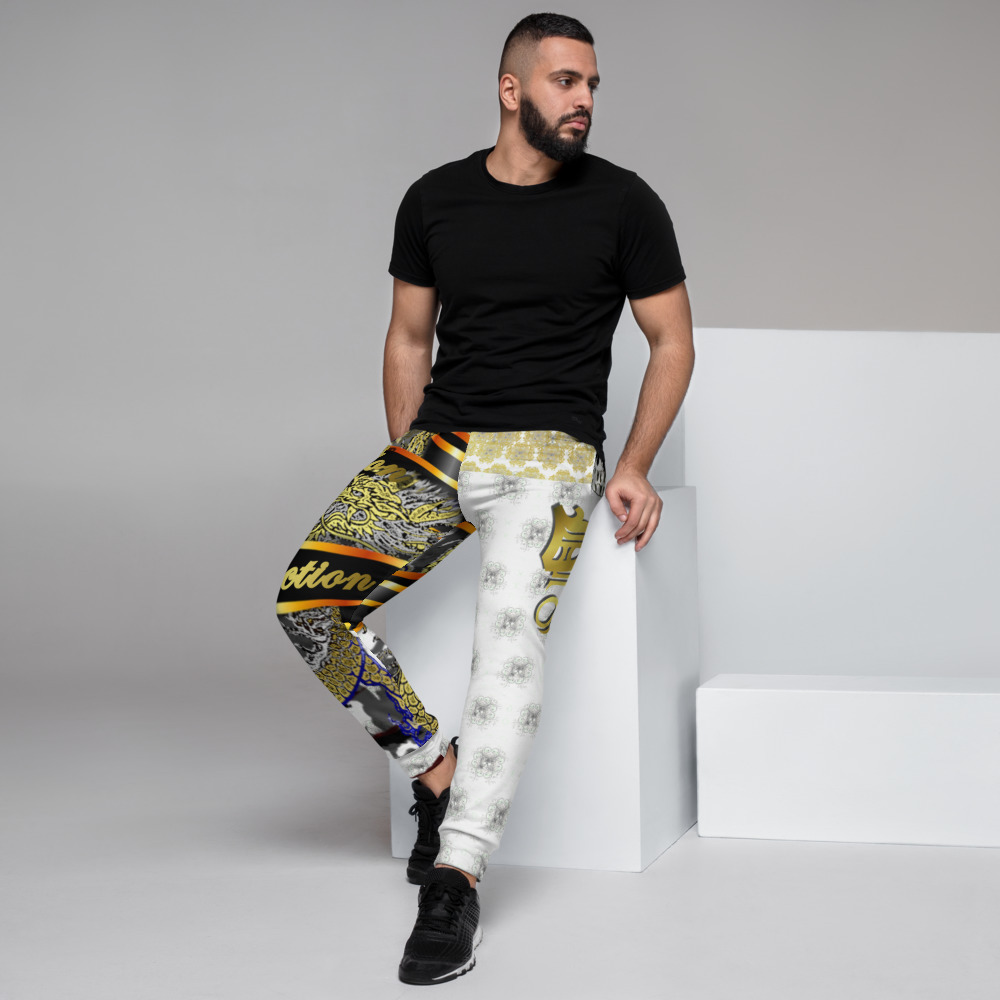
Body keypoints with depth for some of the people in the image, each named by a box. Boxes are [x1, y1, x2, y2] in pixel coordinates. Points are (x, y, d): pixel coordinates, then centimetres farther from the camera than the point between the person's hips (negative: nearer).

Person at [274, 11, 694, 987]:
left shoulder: (623, 202, 2)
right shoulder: (434, 200, 9)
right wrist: (402, 465, 8)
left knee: (509, 631, -30)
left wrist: (633, 467, -3)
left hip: (548, 451, -3)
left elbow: (672, 341, 8)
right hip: (436, 442, 4)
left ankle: (455, 883, -30)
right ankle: (437, 769, 1)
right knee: (306, 597, -16)